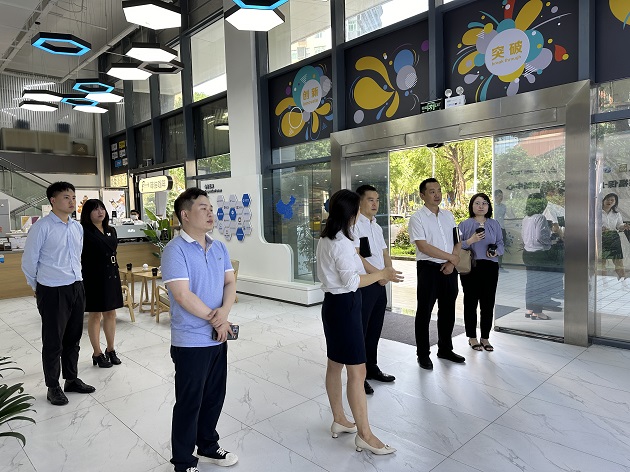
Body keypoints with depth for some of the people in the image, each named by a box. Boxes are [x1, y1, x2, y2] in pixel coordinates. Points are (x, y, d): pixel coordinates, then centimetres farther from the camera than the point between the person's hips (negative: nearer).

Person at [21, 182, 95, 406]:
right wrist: (38, 287, 6)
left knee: (73, 338, 17)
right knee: (53, 341, 6)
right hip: (53, 292, -6)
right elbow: (28, 261, -5)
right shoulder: (42, 227, -11)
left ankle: (72, 379, 33)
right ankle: (53, 387, 23)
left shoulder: (78, 227, 7)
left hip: (77, 288, 6)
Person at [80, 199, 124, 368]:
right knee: (95, 315, 5)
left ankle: (110, 350, 25)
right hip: (93, 277, -6)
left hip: (111, 276, 6)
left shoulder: (111, 231, 10)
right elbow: (80, 257, -11)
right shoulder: (84, 232, -9)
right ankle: (97, 354, 17)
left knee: (111, 313, 12)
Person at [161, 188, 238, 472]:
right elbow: (183, 296, -22)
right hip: (191, 341, -7)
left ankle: (208, 447, 40)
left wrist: (224, 311, -15)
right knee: (189, 402, 8)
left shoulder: (219, 248, 6)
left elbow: (230, 283, 5)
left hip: (218, 338, 7)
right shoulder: (175, 250, -16)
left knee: (214, 397, 19)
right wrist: (214, 319, -14)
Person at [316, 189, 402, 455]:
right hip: (345, 306, -10)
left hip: (333, 303, 10)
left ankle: (339, 421, 32)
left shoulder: (325, 240, 10)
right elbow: (352, 281, -22)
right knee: (357, 371, -3)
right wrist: (382, 274, -13)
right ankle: (364, 434, 8)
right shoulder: (342, 243, -19)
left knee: (335, 365, 17)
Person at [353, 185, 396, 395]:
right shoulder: (354, 225, -12)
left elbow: (385, 254, 18)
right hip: (363, 285, -8)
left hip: (380, 284, 9)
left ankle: (371, 368, 33)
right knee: (360, 330, 1)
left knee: (375, 329, 17)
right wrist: (377, 274, -13)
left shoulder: (377, 227, 16)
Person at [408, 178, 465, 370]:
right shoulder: (417, 218, -9)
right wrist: (452, 257, -11)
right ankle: (423, 354, 16)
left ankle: (445, 349, 32)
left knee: (448, 310, 15)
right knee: (424, 312, 3)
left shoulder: (448, 215, 10)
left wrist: (452, 263, -7)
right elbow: (423, 246, -17)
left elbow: (456, 241, 10)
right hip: (428, 268, -6)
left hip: (449, 268, 6)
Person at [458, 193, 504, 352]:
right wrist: (471, 240, -19)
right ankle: (472, 337, 17)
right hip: (470, 268, -3)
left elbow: (500, 243, 11)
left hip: (490, 267, 3)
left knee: (488, 303, 6)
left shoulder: (494, 224, 10)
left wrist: (496, 252, -9)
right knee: (471, 302, 3)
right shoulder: (464, 225, 0)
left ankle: (485, 337, 20)